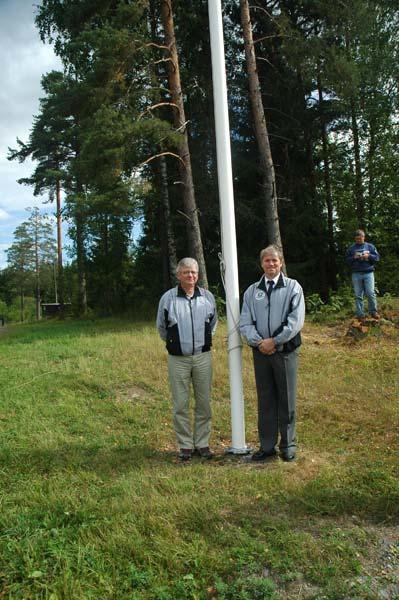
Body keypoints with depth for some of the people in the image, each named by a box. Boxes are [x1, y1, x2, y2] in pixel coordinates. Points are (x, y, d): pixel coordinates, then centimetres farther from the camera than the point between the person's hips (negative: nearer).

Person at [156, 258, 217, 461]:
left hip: (203, 356, 2)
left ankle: (202, 443, 21)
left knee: (204, 402, 8)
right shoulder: (167, 298, -3)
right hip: (178, 359, -2)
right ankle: (185, 445, 17)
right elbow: (161, 327, 12)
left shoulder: (208, 297, 3)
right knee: (180, 404, 4)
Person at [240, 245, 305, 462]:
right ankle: (267, 446, 20)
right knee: (265, 401, 10)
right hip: (260, 352, 3)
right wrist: (258, 342, -12)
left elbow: (296, 320, -10)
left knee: (287, 400, 6)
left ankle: (288, 446, 20)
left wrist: (274, 341, -14)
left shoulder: (292, 287, 1)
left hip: (285, 351, -2)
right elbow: (245, 322, 4)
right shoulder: (252, 291, 10)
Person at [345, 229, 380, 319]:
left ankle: (373, 312, 5)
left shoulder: (370, 246, 10)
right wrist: (353, 258, -8)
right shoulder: (351, 248, 11)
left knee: (371, 293, -9)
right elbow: (347, 260, 11)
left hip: (368, 273, -1)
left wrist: (369, 256, -10)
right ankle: (360, 315, 5)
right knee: (358, 295, 1)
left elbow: (377, 257, 8)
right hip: (356, 274, 1)